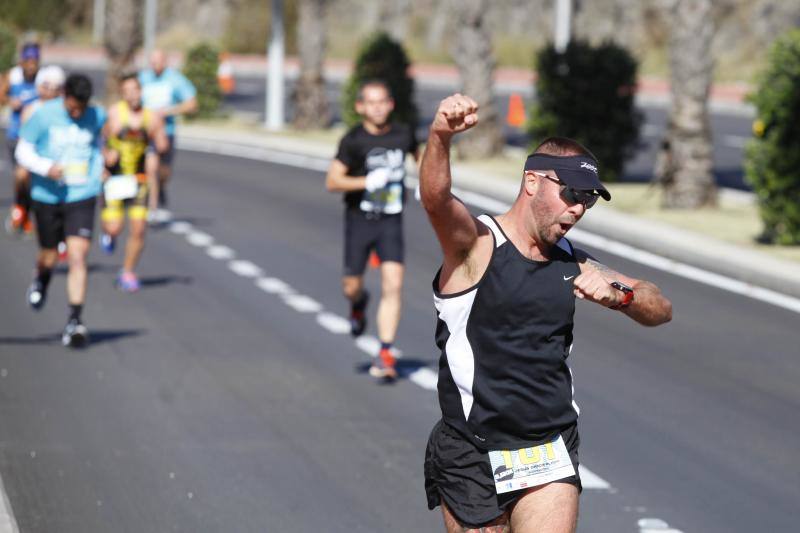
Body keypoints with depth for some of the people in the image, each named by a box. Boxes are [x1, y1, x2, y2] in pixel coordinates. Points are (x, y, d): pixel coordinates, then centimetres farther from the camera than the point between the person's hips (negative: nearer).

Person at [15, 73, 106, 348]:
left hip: (82, 198, 0)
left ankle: (75, 321, -10)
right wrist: (47, 167, -21)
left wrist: (96, 176, 13)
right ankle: (40, 279, 50)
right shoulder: (44, 115, -8)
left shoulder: (97, 117, 0)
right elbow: (23, 151, -4)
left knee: (78, 256, -12)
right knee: (49, 257, 12)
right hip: (47, 198, 0)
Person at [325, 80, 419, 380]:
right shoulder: (353, 141, -9)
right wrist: (366, 181, -27)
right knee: (352, 286, 6)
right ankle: (358, 303, 45)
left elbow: (418, 155, 27)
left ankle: (385, 355, -9)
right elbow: (332, 181, -15)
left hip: (391, 221, 1)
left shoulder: (403, 134, 2)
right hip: (359, 219, -1)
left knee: (393, 285, -13)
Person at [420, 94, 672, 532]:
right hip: (471, 456, -4)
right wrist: (440, 137, -49)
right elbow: (435, 198, -28)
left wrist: (618, 294, -7)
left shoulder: (572, 264, 11)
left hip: (550, 456, 4)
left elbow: (661, 310, 15)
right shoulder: (477, 244, -7)